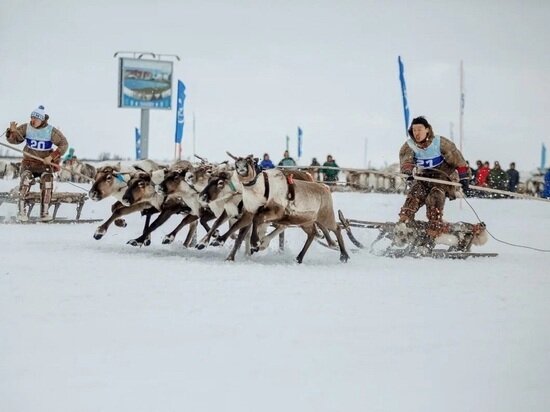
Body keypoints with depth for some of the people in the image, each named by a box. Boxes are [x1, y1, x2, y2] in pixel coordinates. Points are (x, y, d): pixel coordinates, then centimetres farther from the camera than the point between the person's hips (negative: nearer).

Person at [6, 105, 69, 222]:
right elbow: (13, 140, 3)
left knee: (47, 180, -27)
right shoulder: (26, 128, -3)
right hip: (28, 162, 0)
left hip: (45, 163, 0)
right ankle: (21, 211, -26)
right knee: (26, 178, -29)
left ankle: (44, 212, -17)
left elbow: (64, 144, -5)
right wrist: (13, 131, -20)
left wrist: (52, 157, -14)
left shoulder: (51, 131, -7)